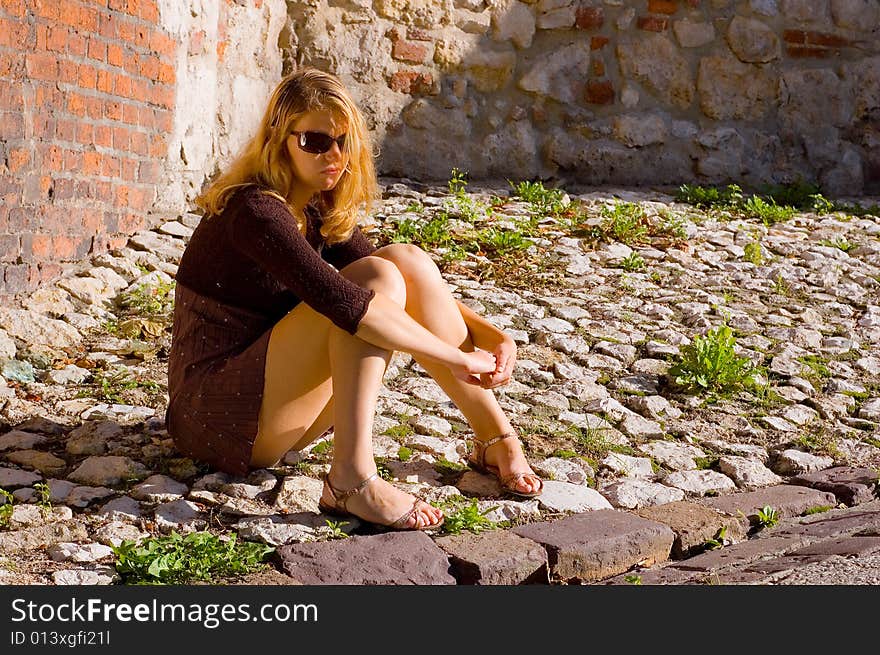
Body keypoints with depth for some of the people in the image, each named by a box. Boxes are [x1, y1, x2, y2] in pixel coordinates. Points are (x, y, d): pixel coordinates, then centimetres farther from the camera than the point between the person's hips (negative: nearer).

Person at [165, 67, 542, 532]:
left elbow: (409, 282, 13)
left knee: (406, 259, -6)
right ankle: (352, 480, -25)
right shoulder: (255, 212, -20)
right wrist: (459, 359, -24)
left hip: (269, 396, 8)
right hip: (220, 415, -8)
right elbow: (344, 303, -31)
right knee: (376, 280, -22)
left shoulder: (317, 211, 8)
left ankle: (495, 438, -2)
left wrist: (486, 332, -1)